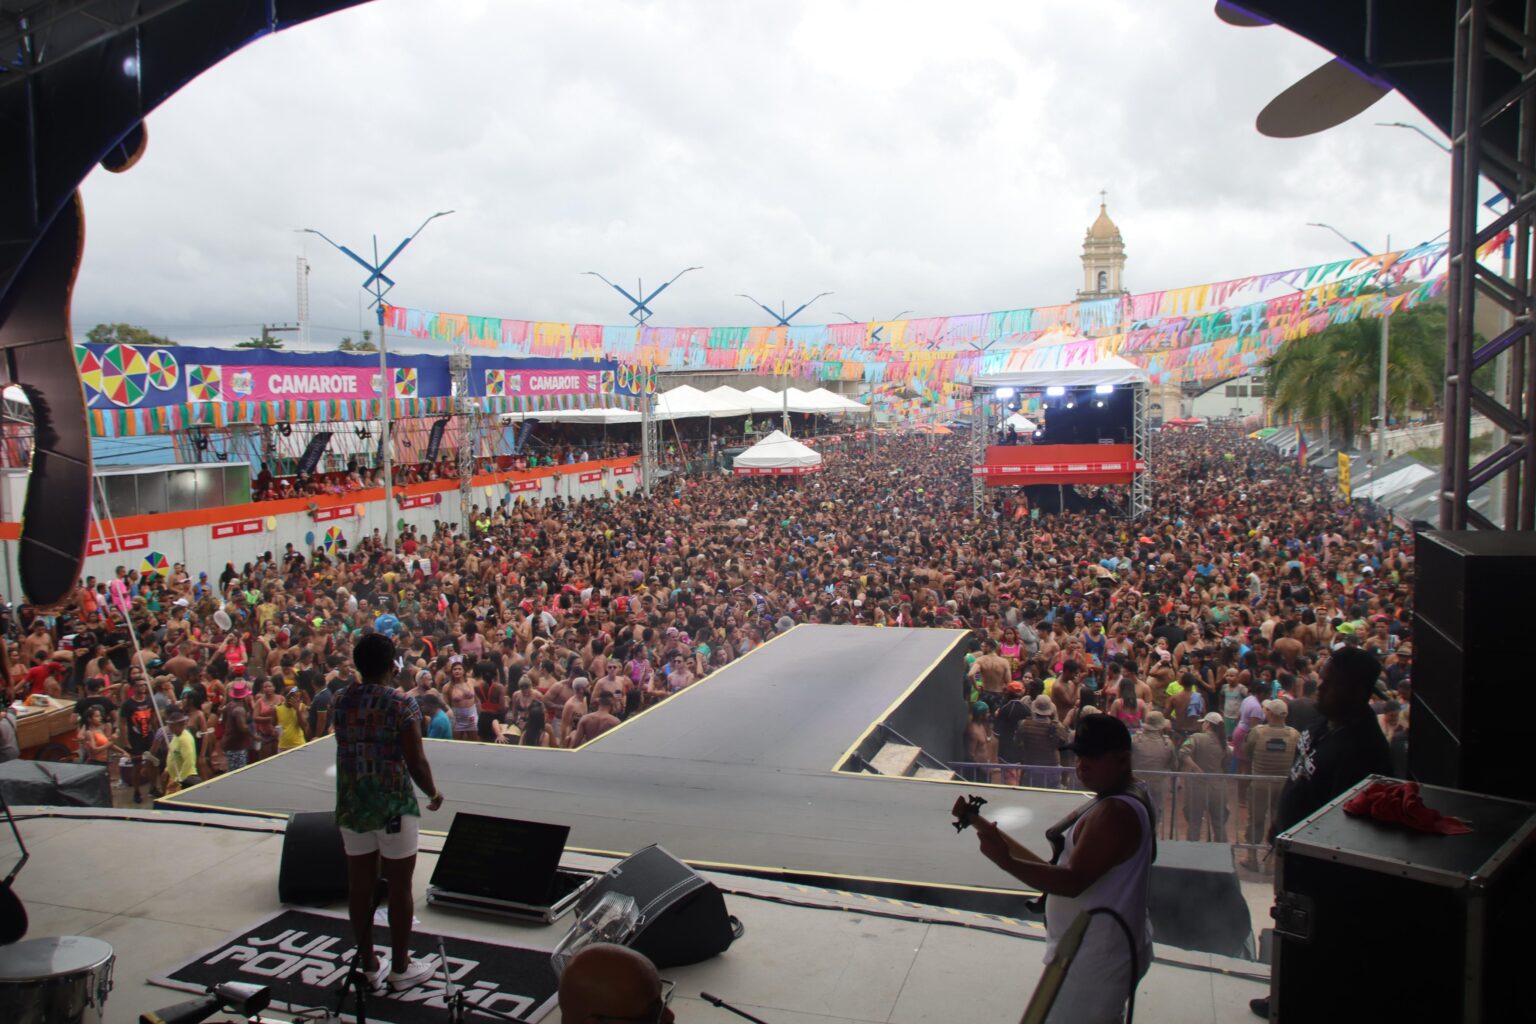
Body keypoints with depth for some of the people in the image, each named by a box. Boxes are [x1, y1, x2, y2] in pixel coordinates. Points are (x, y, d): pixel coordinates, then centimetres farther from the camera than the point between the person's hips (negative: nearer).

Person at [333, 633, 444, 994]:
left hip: (351, 804, 5)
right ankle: (400, 969, 16)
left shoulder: (341, 702, 1)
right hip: (394, 805, -5)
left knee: (359, 885, 12)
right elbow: (416, 761, -13)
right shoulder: (401, 704, -15)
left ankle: (369, 965, 24)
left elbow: (346, 750, 9)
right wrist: (433, 794, 3)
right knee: (399, 887, 6)